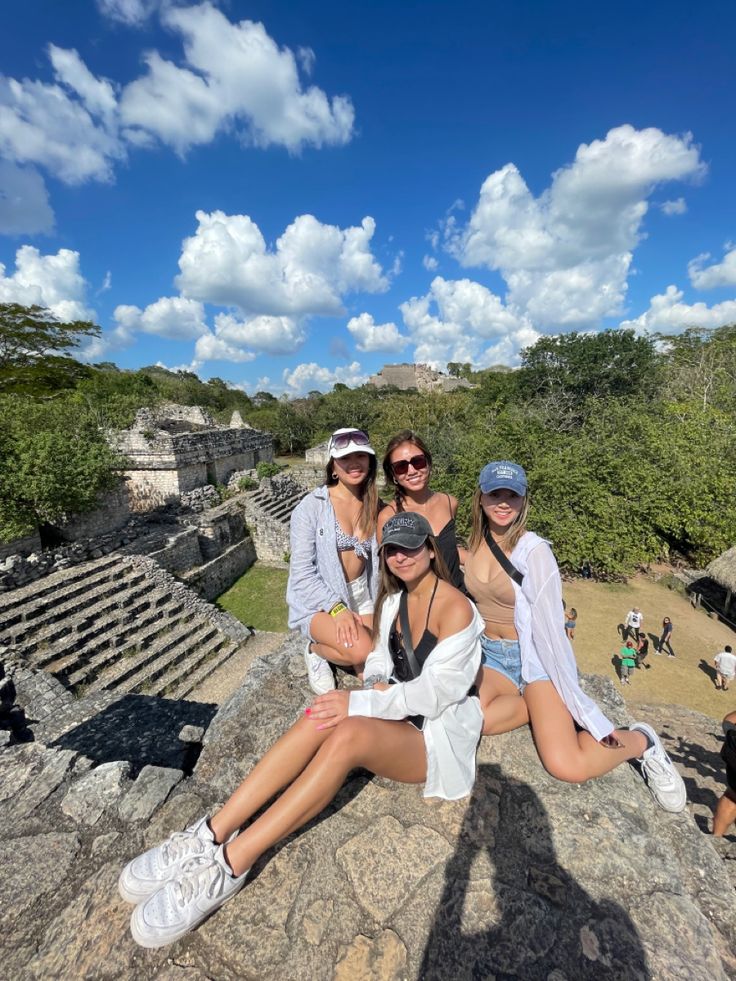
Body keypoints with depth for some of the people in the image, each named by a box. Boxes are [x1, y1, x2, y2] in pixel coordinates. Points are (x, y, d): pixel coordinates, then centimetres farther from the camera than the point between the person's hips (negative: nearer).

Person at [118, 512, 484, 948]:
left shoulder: (455, 609, -17)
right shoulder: (394, 598, 4)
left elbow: (434, 694, -21)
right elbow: (380, 656, 9)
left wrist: (358, 703, -25)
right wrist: (377, 685, -14)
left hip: (437, 732, -5)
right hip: (397, 709, 5)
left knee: (347, 734, -34)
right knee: (322, 717, -26)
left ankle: (230, 864, -25)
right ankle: (213, 834, -23)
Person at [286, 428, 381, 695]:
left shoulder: (373, 506, 2)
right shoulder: (312, 506, -16)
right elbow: (302, 572, -16)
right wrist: (337, 608, -25)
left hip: (361, 593, 5)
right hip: (319, 599, -5)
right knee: (361, 650, -29)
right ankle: (315, 650, 5)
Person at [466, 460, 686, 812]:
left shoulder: (534, 550, -18)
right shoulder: (476, 542, -1)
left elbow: (549, 627, -18)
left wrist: (582, 709, -18)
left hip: (535, 655, -4)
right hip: (490, 654, 4)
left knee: (568, 766, -21)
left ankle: (640, 741, 12)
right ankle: (545, 708, 2)